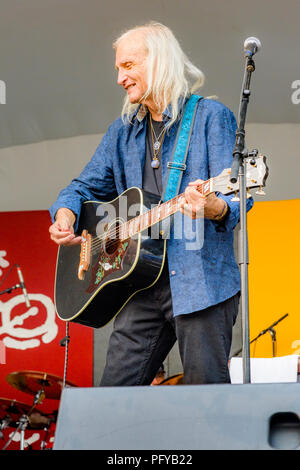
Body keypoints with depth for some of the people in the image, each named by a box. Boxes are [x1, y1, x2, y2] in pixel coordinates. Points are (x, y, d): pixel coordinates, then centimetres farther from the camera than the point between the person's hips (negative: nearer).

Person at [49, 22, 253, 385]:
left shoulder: (211, 116, -1)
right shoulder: (123, 130, 18)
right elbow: (87, 186, 23)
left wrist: (214, 208, -34)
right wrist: (65, 214, 1)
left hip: (201, 279, -5)